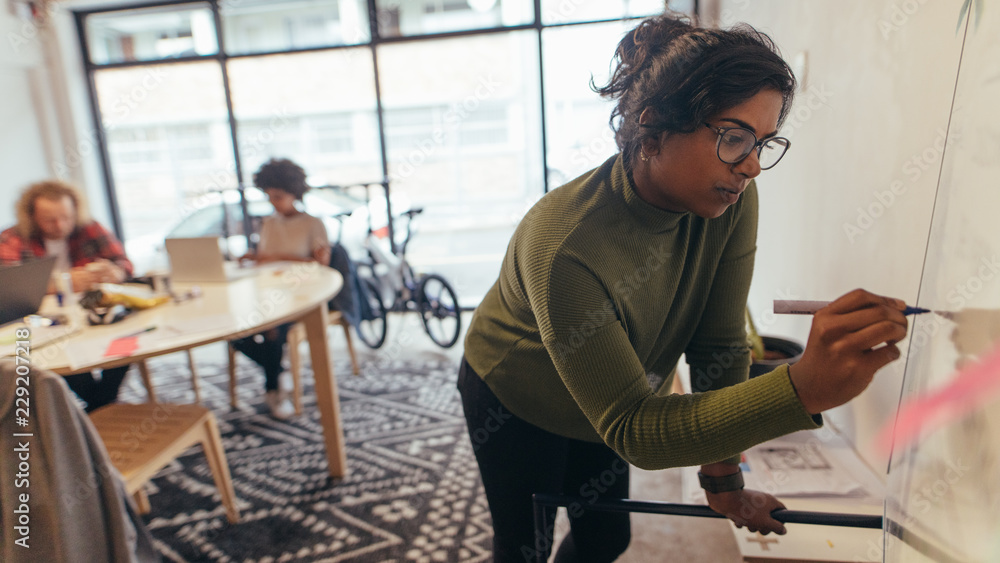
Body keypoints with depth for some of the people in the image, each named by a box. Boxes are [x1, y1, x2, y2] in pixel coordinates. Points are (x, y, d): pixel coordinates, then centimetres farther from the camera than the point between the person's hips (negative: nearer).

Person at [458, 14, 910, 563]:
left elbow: (720, 345, -14)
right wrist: (804, 388, -49)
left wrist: (721, 477, -10)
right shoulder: (562, 246, -41)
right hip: (515, 408, -5)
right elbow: (630, 427, -38)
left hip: (610, 408, 5)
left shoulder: (731, 202, -22)